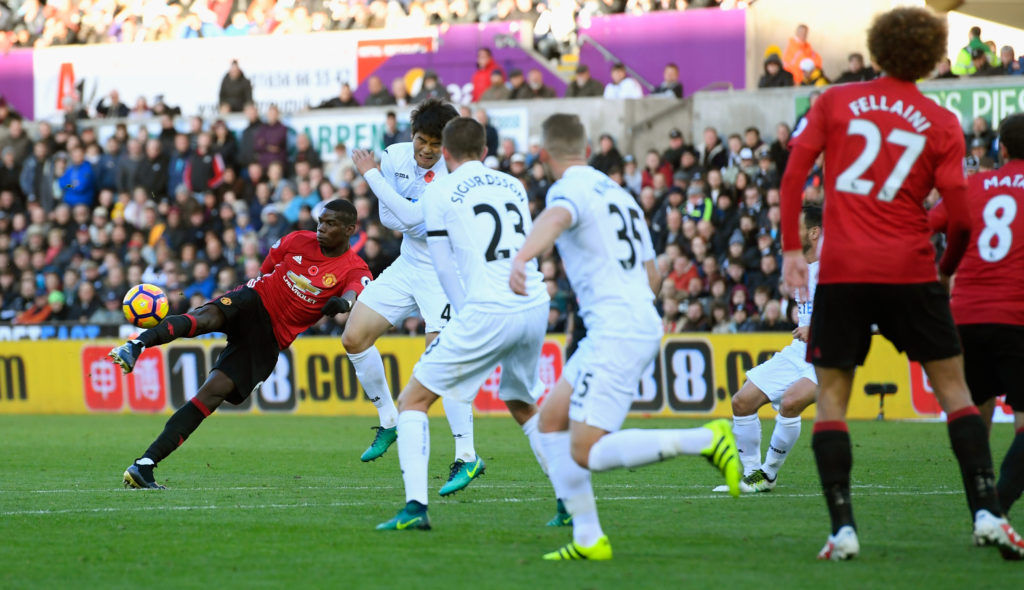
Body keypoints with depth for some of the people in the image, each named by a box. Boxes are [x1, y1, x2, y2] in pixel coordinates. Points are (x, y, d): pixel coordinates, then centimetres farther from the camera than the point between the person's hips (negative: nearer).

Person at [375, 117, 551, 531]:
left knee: (413, 401, 4)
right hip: (536, 306, 5)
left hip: (487, 311, -5)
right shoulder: (514, 186, 17)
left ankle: (415, 507, -10)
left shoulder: (440, 191, 4)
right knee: (523, 406, 28)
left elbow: (446, 270, 7)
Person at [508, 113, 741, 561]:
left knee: (587, 452, -13)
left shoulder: (570, 188, -7)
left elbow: (555, 219, -33)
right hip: (642, 324, 9)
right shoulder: (618, 193, 20)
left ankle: (706, 440, -18)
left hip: (617, 334, -9)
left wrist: (521, 258, -52)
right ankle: (588, 538, 8)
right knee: (552, 419, 13)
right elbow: (652, 276, 25)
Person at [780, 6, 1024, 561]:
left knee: (831, 395, 7)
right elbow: (958, 213, -2)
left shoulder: (835, 101, 5)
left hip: (842, 270, 0)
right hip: (909, 268, 0)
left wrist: (791, 248, 3)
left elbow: (793, 172, -2)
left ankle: (842, 528, -4)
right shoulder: (941, 124, 3)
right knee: (953, 386, 10)